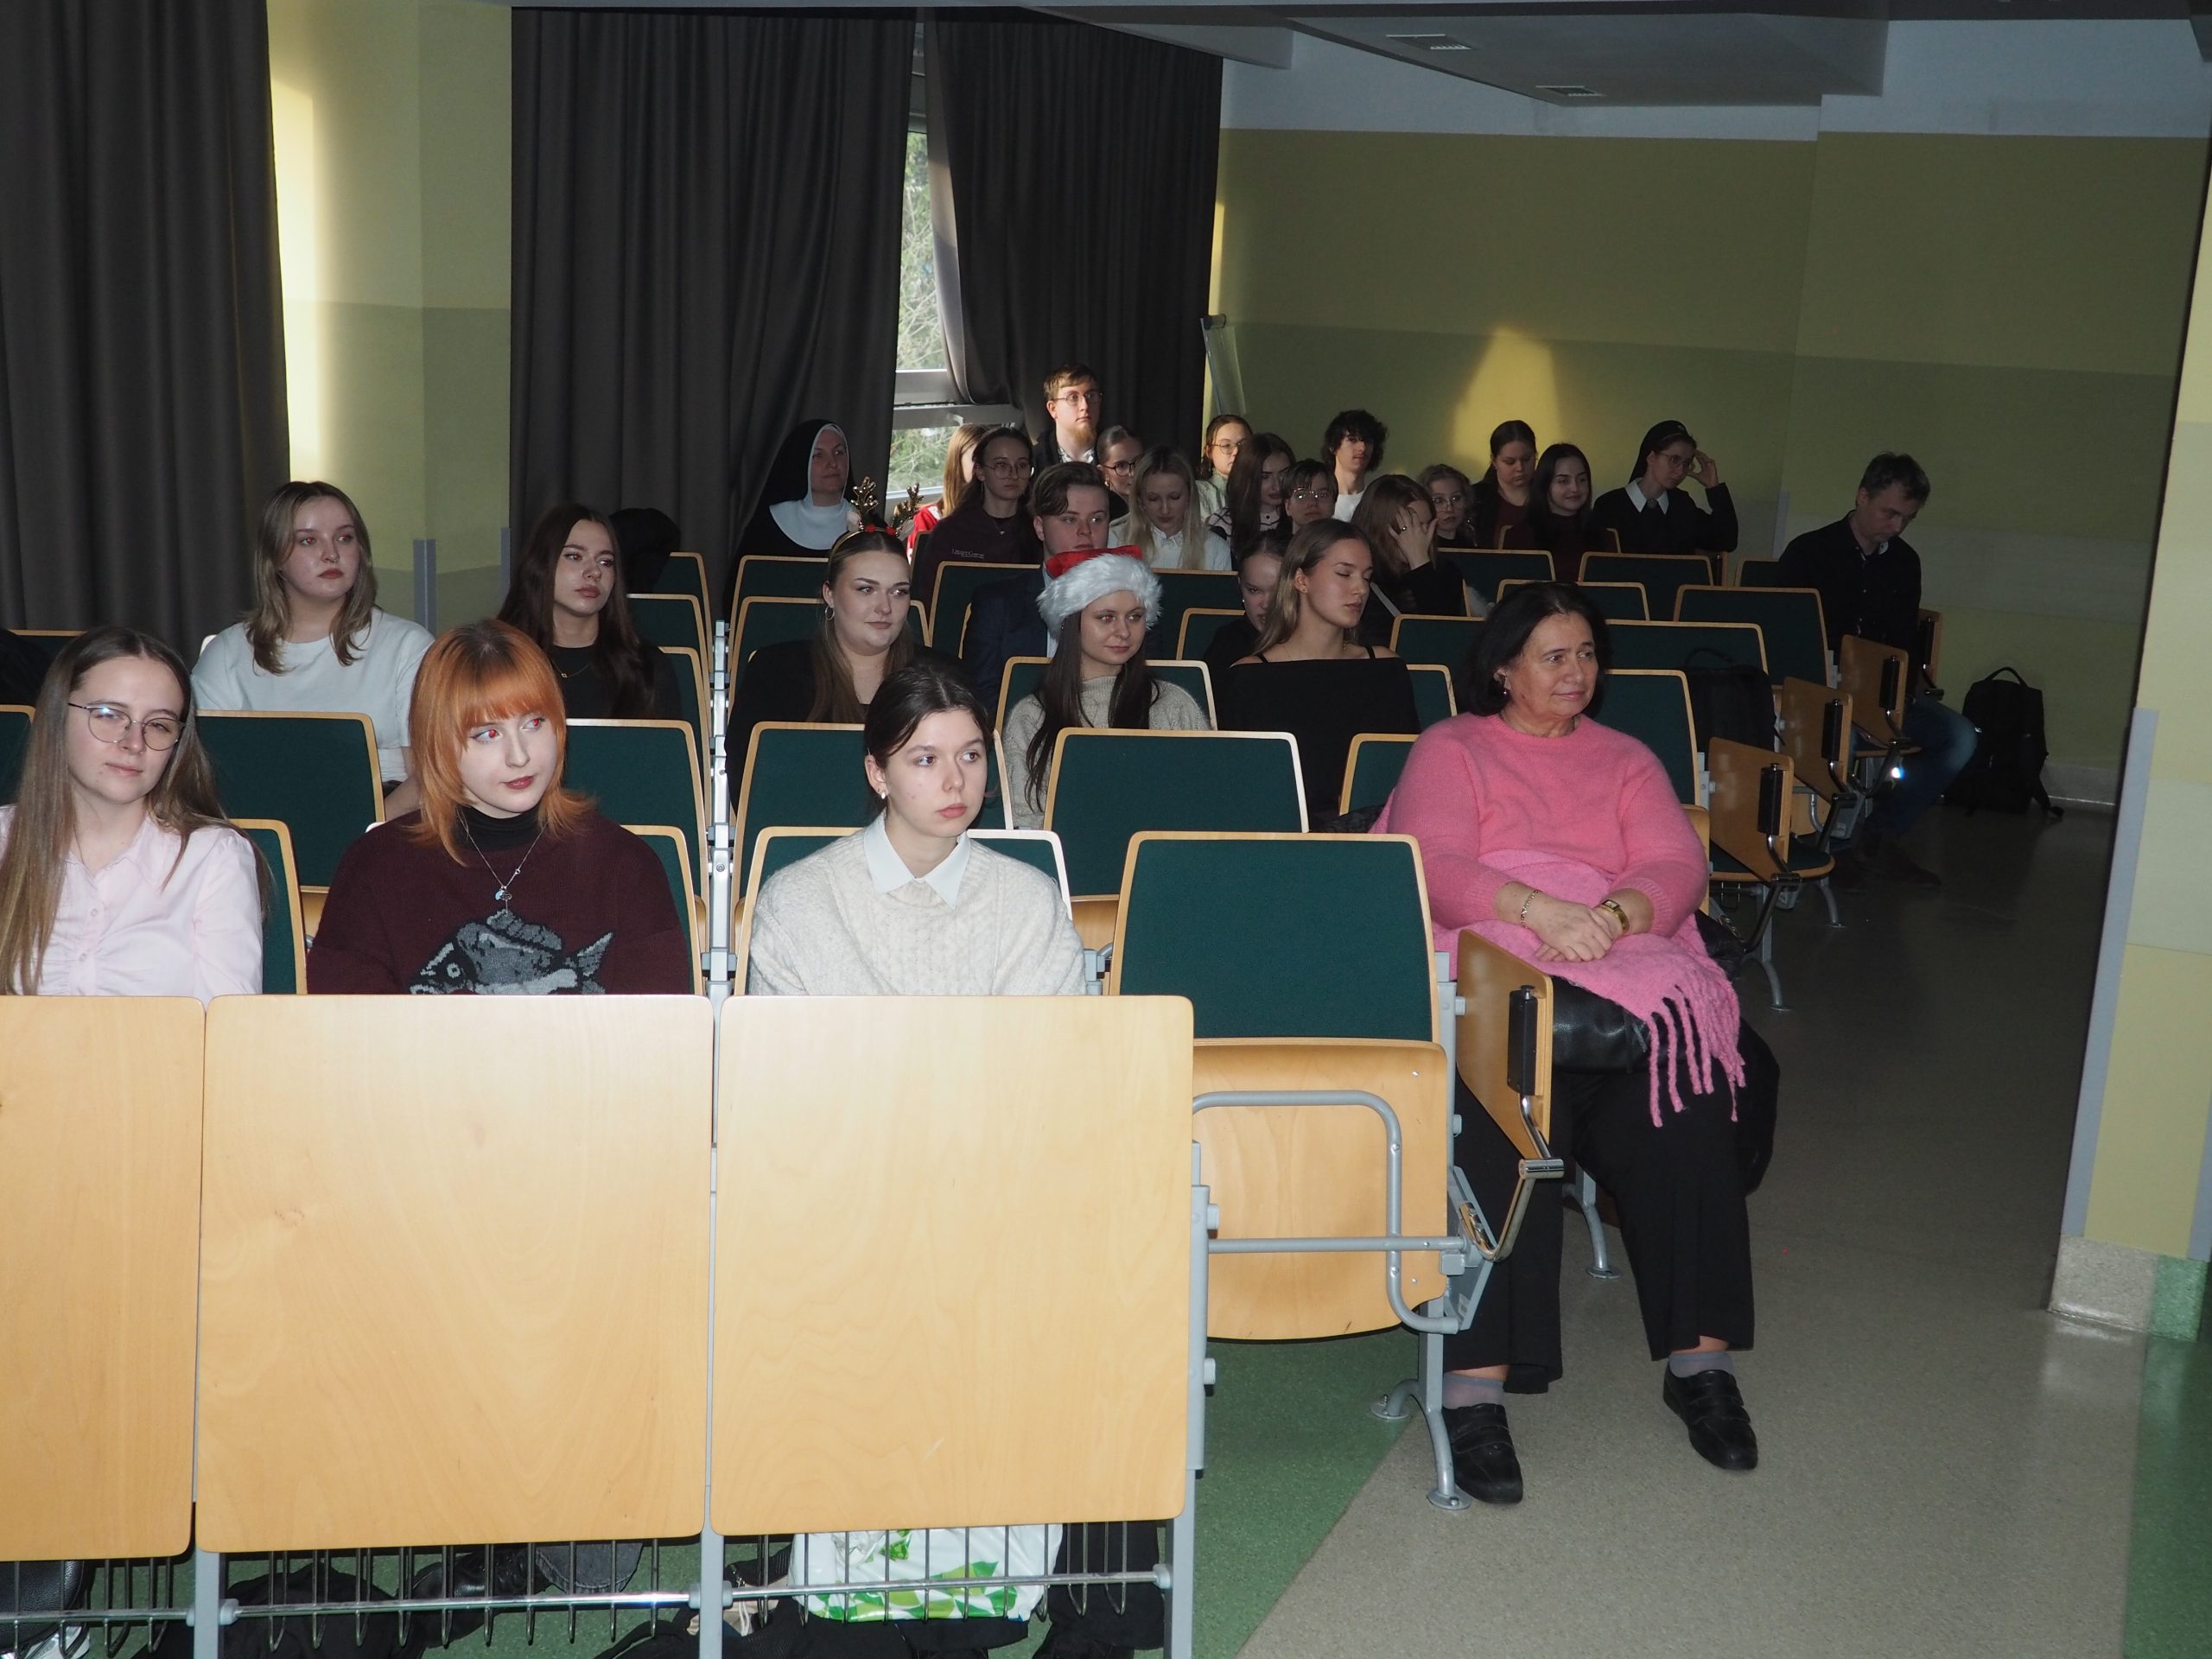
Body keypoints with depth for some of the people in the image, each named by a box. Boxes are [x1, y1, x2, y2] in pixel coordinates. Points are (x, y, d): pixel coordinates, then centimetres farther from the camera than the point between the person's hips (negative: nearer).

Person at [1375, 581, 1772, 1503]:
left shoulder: (1627, 761, 26)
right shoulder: (1449, 750, 16)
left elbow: (1678, 869, 9)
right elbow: (1431, 867, -3)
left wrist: (1613, 915, -15)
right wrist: (1538, 908, -21)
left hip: (1625, 964, 3)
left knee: (1685, 1082, -29)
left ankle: (1700, 1356, -23)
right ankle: (1476, 1381, -36)